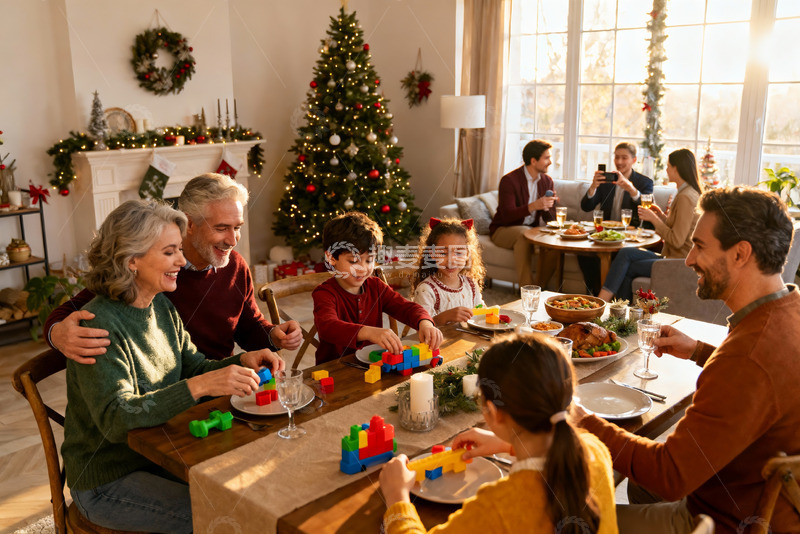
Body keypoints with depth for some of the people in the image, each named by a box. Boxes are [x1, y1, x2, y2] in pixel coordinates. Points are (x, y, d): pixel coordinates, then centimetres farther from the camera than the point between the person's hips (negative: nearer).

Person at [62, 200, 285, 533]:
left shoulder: (162, 307, 2)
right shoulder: (100, 324, -24)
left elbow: (195, 367, 8)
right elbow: (115, 420, -32)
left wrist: (242, 361, -12)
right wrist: (199, 386, -42)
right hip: (107, 482, -7)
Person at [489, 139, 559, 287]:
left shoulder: (547, 181, 5)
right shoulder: (509, 180, -15)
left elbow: (550, 219, 3)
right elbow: (507, 215, -27)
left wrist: (546, 208, -22)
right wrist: (533, 206, -41)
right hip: (504, 229, -5)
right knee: (523, 234, -37)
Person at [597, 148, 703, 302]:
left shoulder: (685, 198, -17)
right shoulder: (691, 194, 16)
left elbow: (677, 241, -21)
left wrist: (653, 219, -13)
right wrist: (662, 216, 9)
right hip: (677, 259, 9)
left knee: (626, 263, -12)